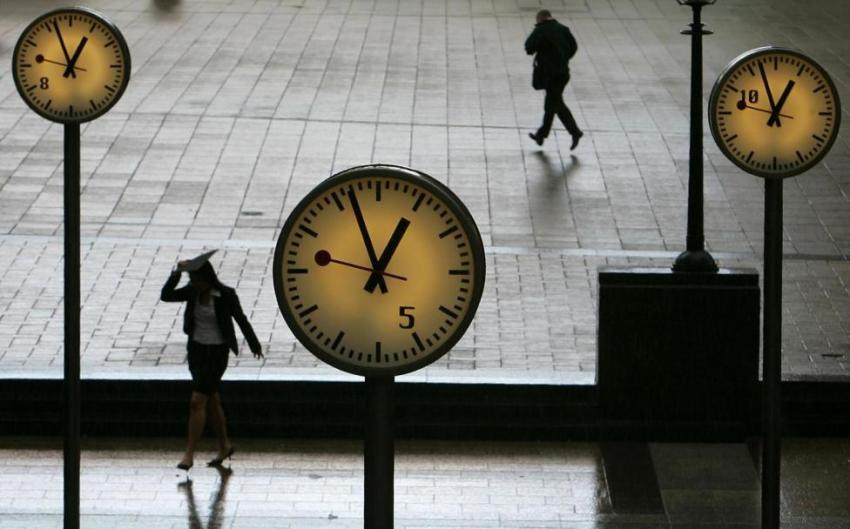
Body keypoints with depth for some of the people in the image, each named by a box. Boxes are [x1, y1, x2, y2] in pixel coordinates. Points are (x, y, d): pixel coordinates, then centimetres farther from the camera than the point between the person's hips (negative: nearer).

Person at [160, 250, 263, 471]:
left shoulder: (226, 295, -16)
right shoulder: (193, 291, -2)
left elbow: (241, 320, -3)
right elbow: (166, 295, -11)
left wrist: (255, 345, 10)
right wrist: (176, 273, -22)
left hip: (217, 353, -6)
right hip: (196, 350, 6)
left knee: (197, 402, -12)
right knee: (211, 401, 17)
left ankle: (189, 455, -9)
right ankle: (225, 446, 34)